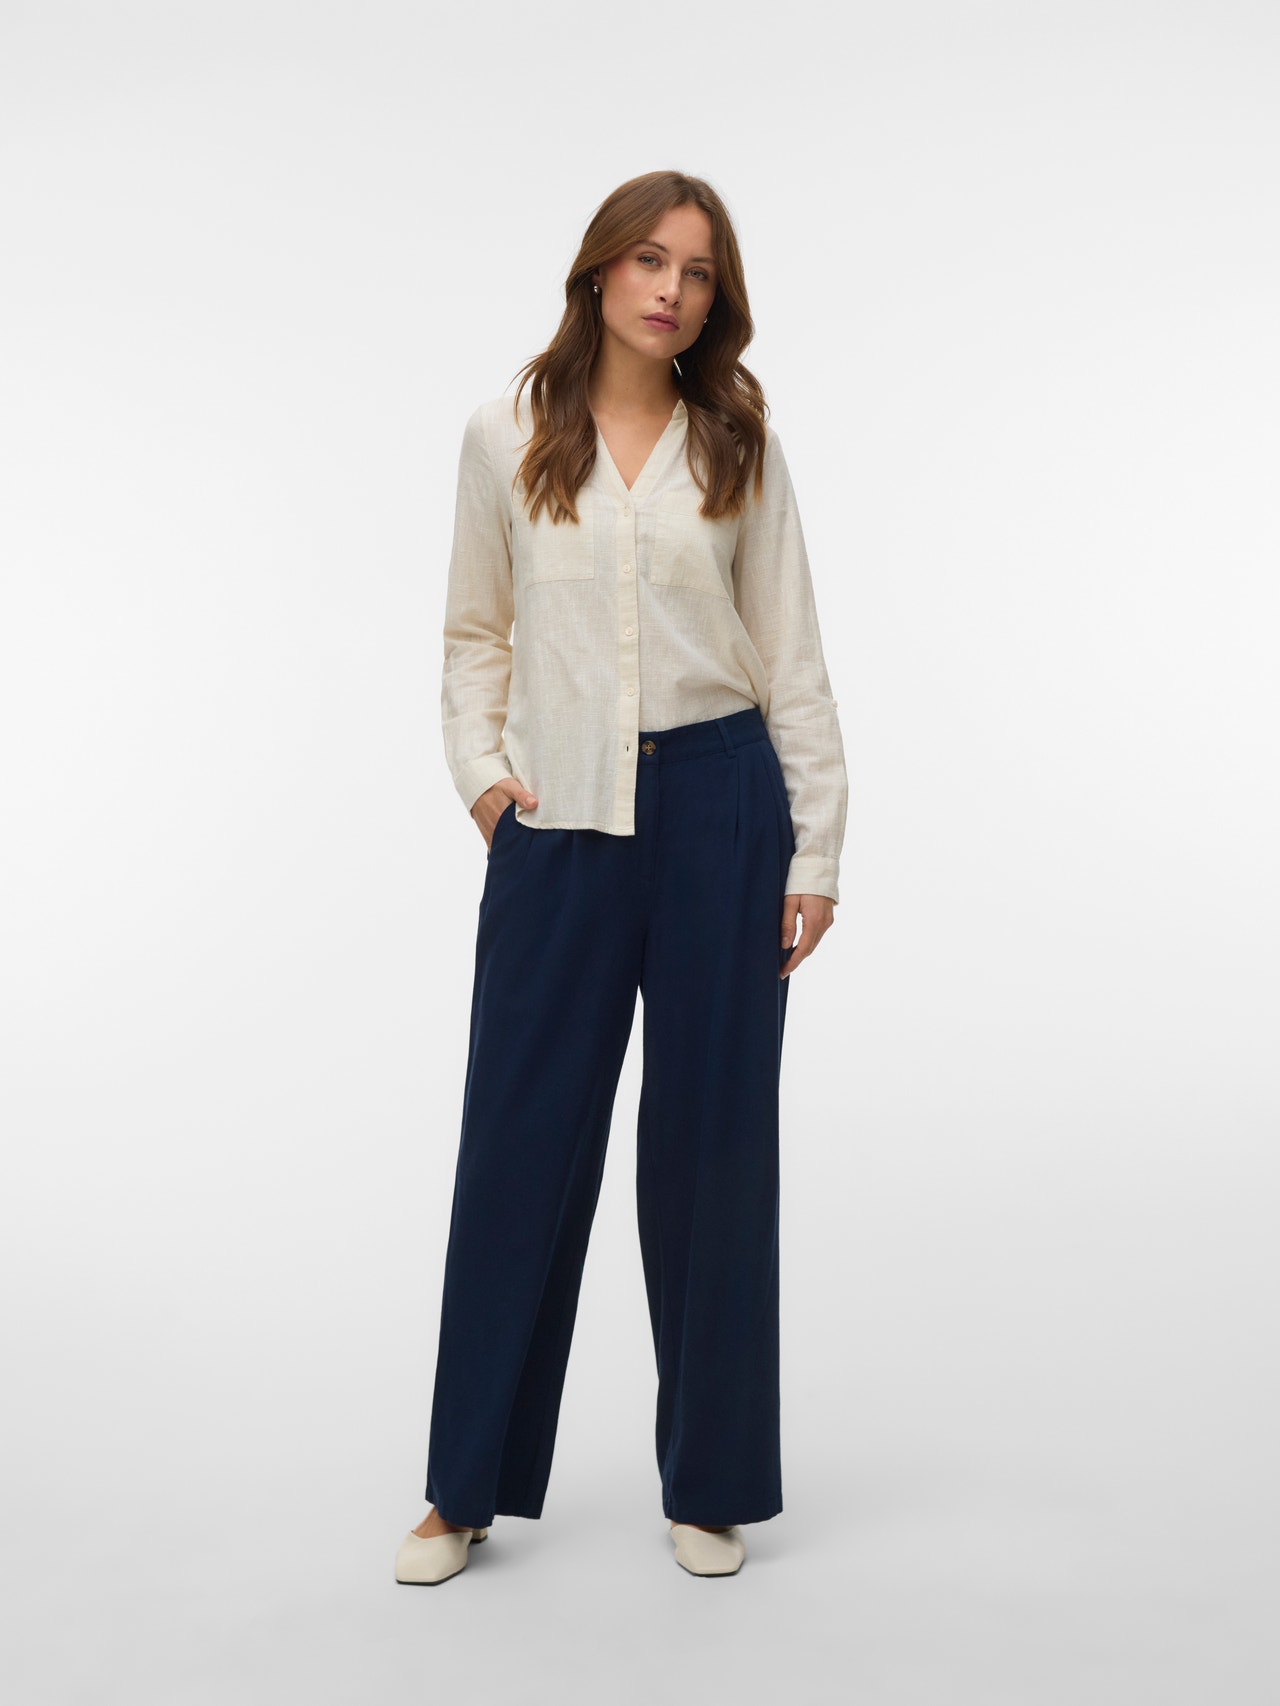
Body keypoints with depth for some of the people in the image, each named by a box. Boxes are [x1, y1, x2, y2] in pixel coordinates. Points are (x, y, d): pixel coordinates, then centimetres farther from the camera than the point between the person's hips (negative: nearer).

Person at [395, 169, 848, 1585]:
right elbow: (474, 633, 12)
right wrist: (479, 771, -4)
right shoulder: (506, 440, 6)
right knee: (521, 1134, 3)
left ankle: (711, 1482, 22)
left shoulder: (737, 448, 6)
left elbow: (791, 659, 6)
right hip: (560, 819, 0)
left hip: (718, 803, 0)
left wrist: (815, 851, 1)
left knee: (710, 1135, 6)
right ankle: (470, 1483, 19)